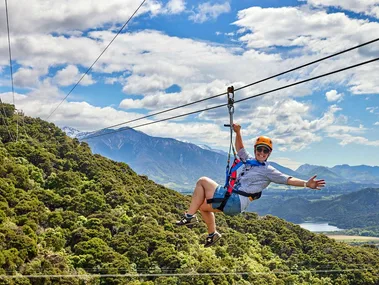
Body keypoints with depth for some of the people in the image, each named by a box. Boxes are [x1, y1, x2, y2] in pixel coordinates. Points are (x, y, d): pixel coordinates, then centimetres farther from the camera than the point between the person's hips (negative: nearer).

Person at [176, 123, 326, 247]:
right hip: (231, 200, 8)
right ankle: (212, 234, 35)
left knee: (203, 181, -11)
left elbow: (287, 180, -15)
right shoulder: (249, 160, 15)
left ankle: (190, 216, -10)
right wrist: (238, 133, 18)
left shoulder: (268, 171, -6)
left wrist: (306, 184, -28)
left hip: (235, 202, -8)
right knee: (202, 205, 27)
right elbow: (240, 148, 30)